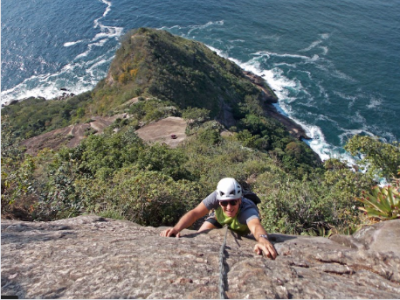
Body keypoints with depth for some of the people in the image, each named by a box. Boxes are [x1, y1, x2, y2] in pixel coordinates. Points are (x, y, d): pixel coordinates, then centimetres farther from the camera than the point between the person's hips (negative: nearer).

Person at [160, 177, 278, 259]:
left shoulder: (247, 209, -48)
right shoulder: (216, 196, -41)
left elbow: (255, 226, -69)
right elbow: (195, 213, -48)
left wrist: (263, 239, -92)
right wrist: (176, 228, -66)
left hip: (241, 228, 0)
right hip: (219, 218, 1)